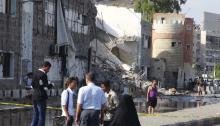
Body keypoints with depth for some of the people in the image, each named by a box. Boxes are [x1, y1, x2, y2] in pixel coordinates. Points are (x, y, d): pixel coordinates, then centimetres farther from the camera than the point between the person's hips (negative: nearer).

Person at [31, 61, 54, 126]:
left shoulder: (35, 73, 9)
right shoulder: (43, 75, -17)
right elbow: (45, 87, -16)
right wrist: (51, 85, 1)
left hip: (34, 96, 8)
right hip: (41, 97, -8)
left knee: (35, 115, 14)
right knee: (42, 116, -1)